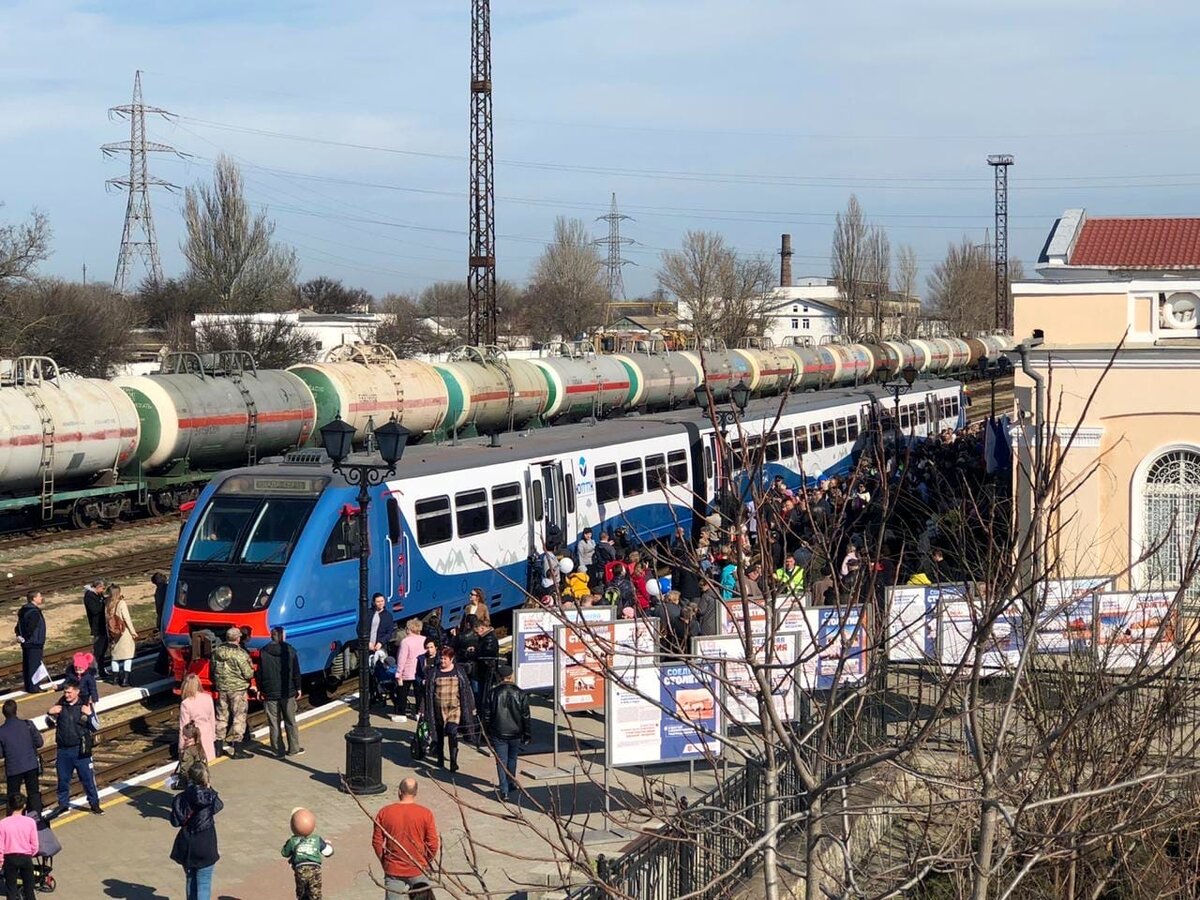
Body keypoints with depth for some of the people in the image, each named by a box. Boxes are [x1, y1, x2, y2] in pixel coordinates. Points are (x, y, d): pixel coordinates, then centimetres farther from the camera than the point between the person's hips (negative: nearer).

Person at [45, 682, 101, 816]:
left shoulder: (85, 706, -5)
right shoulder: (60, 706, 1)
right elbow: (51, 724, 11)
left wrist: (89, 714, -22)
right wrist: (50, 714, -8)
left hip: (80, 749, -3)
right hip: (63, 749, 3)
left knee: (87, 778, 3)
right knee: (63, 779, 13)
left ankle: (94, 804, 13)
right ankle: (63, 804, 27)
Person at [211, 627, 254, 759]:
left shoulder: (217, 652, 0)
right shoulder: (240, 654, -19)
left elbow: (213, 670, 10)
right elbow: (248, 674, -16)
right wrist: (252, 670, 5)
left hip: (221, 688, 6)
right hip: (237, 689, -6)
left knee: (221, 717, 16)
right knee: (239, 718, 1)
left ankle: (218, 746, 24)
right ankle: (237, 749, -1)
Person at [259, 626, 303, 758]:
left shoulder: (263, 652, -3)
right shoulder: (290, 650, -4)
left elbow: (260, 673, 0)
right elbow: (296, 672, -2)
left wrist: (260, 689, 9)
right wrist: (298, 688, 8)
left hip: (270, 693, 0)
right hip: (288, 692, 0)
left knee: (274, 723, 5)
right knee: (290, 722, 10)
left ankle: (279, 750, 6)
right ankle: (294, 748, 13)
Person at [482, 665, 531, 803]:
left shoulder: (493, 694, -6)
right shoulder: (520, 694, -5)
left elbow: (487, 715, -1)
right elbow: (526, 716, -3)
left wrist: (488, 734, 10)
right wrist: (528, 734, 6)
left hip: (498, 734, -2)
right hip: (515, 733, 2)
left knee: (501, 762, 1)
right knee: (512, 759, 22)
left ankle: (505, 791, -7)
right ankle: (511, 784, 37)